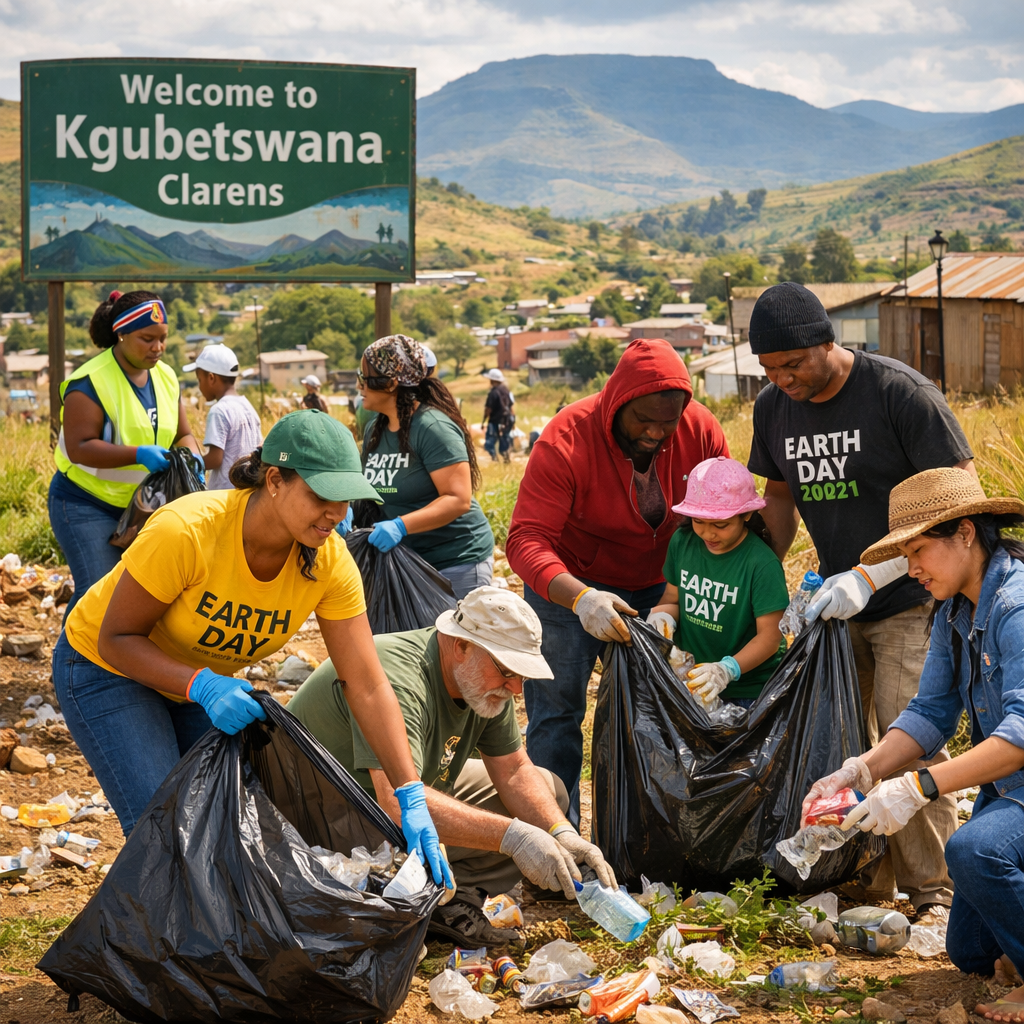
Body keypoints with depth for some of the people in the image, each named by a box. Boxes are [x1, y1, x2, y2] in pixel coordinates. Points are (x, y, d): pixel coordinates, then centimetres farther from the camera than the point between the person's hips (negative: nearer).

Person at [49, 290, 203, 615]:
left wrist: (191, 457, -13)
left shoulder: (165, 376, 5)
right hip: (86, 504, -7)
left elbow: (183, 435, 11)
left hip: (141, 505, 7)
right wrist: (140, 455, -33)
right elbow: (79, 448, -23)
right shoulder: (90, 382, -18)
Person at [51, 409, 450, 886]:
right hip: (108, 669, -5)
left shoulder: (329, 562, -21)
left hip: (209, 681, 5)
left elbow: (369, 688, -19)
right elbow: (116, 639, -25)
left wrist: (412, 798, -27)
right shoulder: (186, 530, -36)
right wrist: (201, 686, -39)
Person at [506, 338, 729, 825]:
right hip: (569, 584, -3)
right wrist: (580, 598, -50)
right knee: (556, 711, -6)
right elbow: (527, 539, -33)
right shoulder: (568, 439, -27)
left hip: (656, 584, 3)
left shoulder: (701, 432, -16)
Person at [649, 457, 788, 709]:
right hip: (688, 682, 5)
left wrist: (727, 669, -35)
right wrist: (662, 616, -14)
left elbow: (770, 636, -21)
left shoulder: (762, 564, -19)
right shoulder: (682, 542, -1)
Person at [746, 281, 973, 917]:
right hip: (837, 602, 6)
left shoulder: (899, 392, -19)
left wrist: (870, 576, -25)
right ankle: (865, 884, 17)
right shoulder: (774, 408, 1)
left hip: (909, 600, -6)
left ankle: (934, 893, -5)